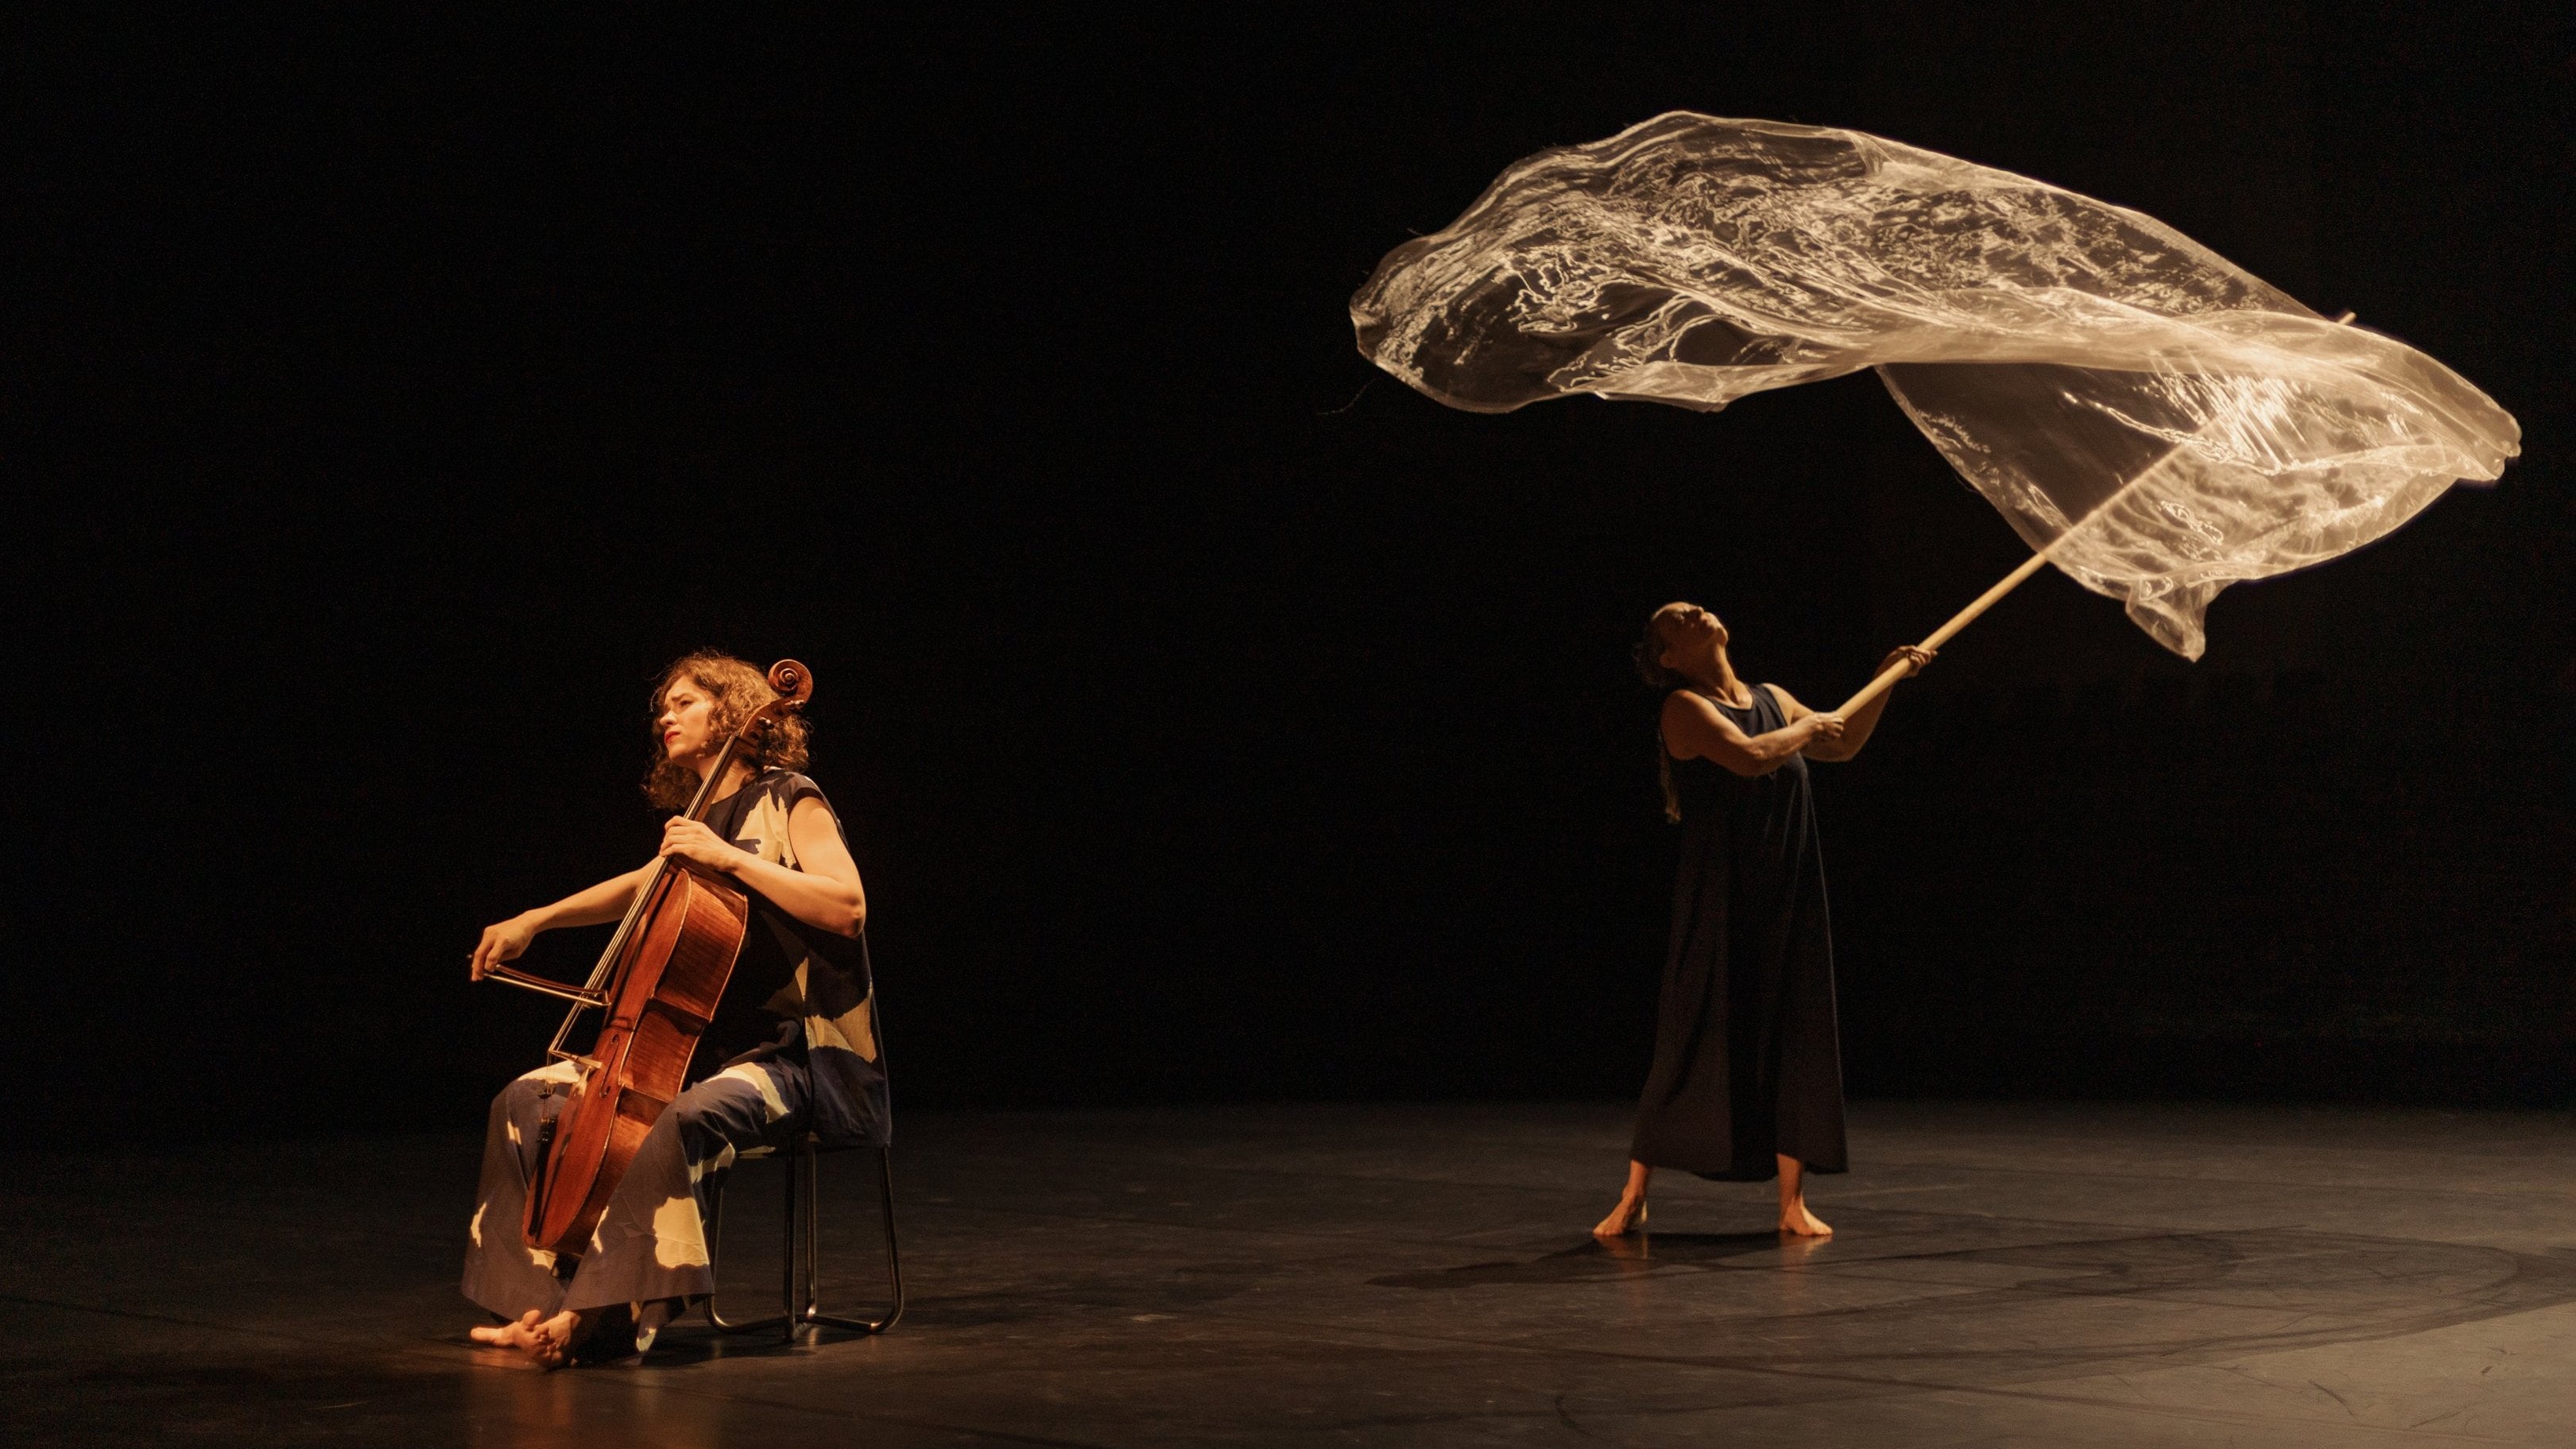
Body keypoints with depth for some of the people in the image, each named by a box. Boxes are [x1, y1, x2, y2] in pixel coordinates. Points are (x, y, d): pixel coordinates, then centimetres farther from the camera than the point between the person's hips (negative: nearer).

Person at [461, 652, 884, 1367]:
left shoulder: (790, 801, -7)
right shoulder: (702, 822, 14)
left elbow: (847, 906, -22)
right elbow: (646, 886, 32)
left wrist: (732, 857, -22)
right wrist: (534, 920, 23)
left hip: (795, 1056, -8)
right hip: (704, 1047, 8)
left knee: (674, 1127, -37)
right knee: (531, 1101, 1)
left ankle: (604, 1314, -27)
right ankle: (544, 1300, 0)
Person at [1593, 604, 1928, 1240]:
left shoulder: (1772, 699, 13)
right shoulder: (1684, 707, -8)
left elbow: (1844, 747, 25)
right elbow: (1750, 758, -24)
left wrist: (1885, 678, 19)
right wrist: (1810, 725, -8)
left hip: (1788, 897, 6)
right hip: (1719, 898, -6)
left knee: (1796, 1038, 4)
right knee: (1694, 1042, -4)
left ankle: (1793, 1202, 12)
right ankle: (1633, 1199, 7)